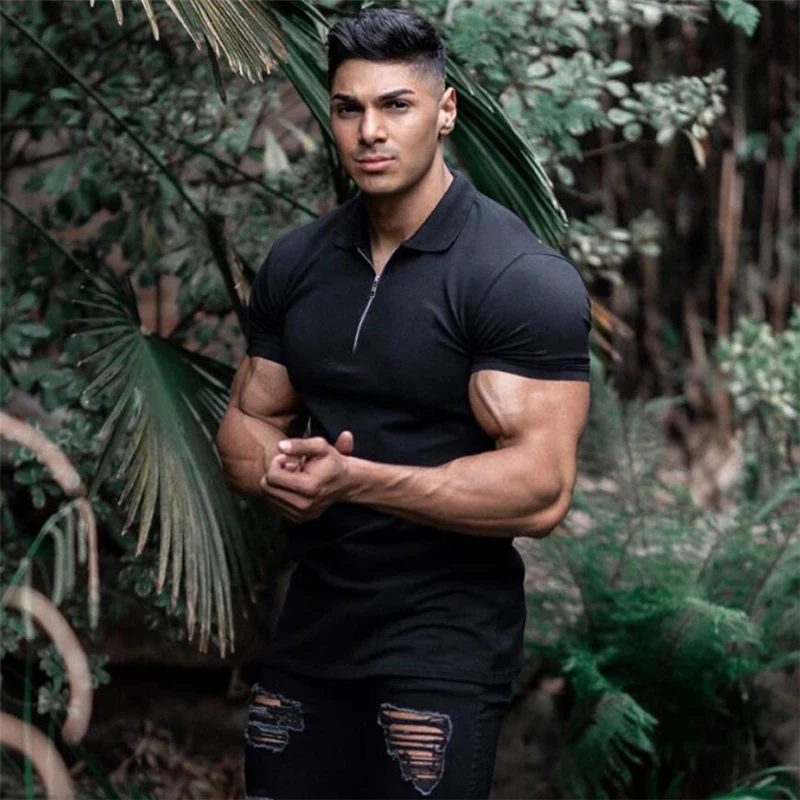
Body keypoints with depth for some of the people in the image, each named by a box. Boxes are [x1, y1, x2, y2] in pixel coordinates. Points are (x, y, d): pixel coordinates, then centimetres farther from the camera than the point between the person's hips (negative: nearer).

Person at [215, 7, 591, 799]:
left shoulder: (522, 278, -15)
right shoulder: (295, 262, 5)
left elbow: (539, 490, -21)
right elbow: (247, 422, 11)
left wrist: (352, 480, -29)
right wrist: (278, 471, -13)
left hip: (447, 633, -6)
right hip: (313, 617, 6)